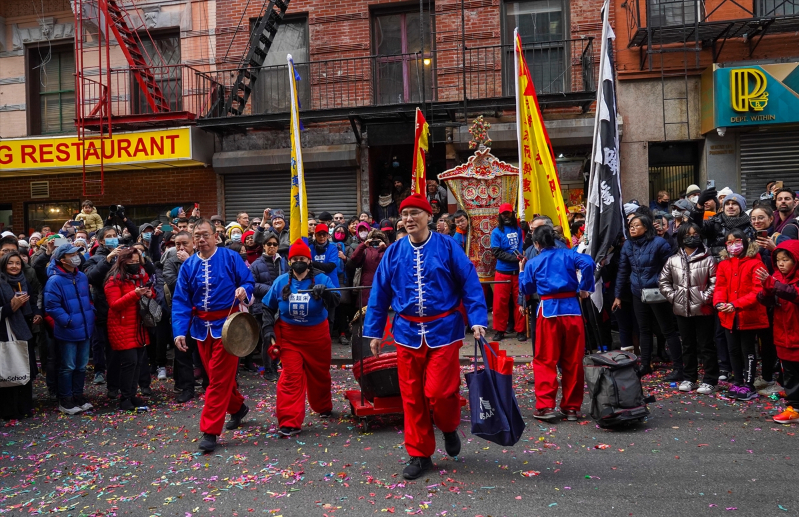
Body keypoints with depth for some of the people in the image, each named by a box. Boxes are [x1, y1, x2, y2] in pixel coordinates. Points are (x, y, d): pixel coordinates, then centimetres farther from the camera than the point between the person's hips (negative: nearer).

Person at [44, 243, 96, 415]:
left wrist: (91, 315, 9)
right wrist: (67, 321, -19)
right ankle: (65, 400, 17)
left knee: (81, 366, 15)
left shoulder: (82, 277, 8)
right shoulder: (55, 281, -15)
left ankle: (78, 396, 29)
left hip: (84, 329, 7)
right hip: (68, 332, -7)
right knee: (68, 367, 4)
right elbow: (51, 306, -19)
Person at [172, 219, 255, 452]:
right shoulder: (188, 266, 3)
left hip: (226, 323, -5)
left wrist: (243, 289, -27)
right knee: (220, 374, 16)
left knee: (219, 377, -5)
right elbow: (180, 301, -1)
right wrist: (179, 331, -11)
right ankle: (238, 407, 40)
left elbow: (249, 281, -2)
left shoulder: (230, 258, -7)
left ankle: (210, 431, 0)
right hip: (202, 326, 5)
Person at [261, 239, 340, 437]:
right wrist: (268, 328, -3)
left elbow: (335, 302, -24)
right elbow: (268, 307, 8)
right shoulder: (281, 282, -2)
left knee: (319, 373, 16)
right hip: (289, 336, 0)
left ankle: (323, 407, 41)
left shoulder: (321, 279, -9)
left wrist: (325, 292, -45)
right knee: (291, 376, -7)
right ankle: (290, 422, -3)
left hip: (317, 335, 0)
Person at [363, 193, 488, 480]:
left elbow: (470, 284, -5)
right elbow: (379, 293, 8)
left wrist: (477, 320, -14)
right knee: (411, 396, 7)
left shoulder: (447, 246, -4)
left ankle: (449, 428, 28)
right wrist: (374, 332, 7)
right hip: (408, 332, 3)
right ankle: (420, 454, 23)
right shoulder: (394, 252, 3)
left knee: (438, 392, -7)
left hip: (443, 330, -3)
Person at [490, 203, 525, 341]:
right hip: (503, 272, -1)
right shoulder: (496, 232, -2)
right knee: (500, 302, 3)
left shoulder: (519, 230, 5)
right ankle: (500, 330, 14)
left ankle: (520, 330, 15)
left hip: (518, 271, 2)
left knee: (520, 302, 5)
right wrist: (515, 258, -18)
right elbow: (497, 252, -10)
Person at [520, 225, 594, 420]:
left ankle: (545, 406, -1)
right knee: (573, 361, 9)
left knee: (545, 361, 6)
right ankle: (571, 407, 15)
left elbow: (526, 289, 14)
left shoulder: (533, 263, 6)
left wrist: (521, 271, 30)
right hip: (571, 309, 1)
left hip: (548, 311, -1)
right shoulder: (568, 254, 7)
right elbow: (588, 263, -11)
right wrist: (585, 288, -2)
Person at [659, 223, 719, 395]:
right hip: (681, 309, 4)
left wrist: (705, 297, -14)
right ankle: (688, 378, 25)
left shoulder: (708, 259, -7)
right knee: (687, 345, 15)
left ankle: (709, 380, 14)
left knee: (706, 346, 4)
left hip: (703, 309, -4)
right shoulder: (673, 260, 4)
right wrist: (673, 296, 0)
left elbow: (715, 282, -10)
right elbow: (663, 281, 10)